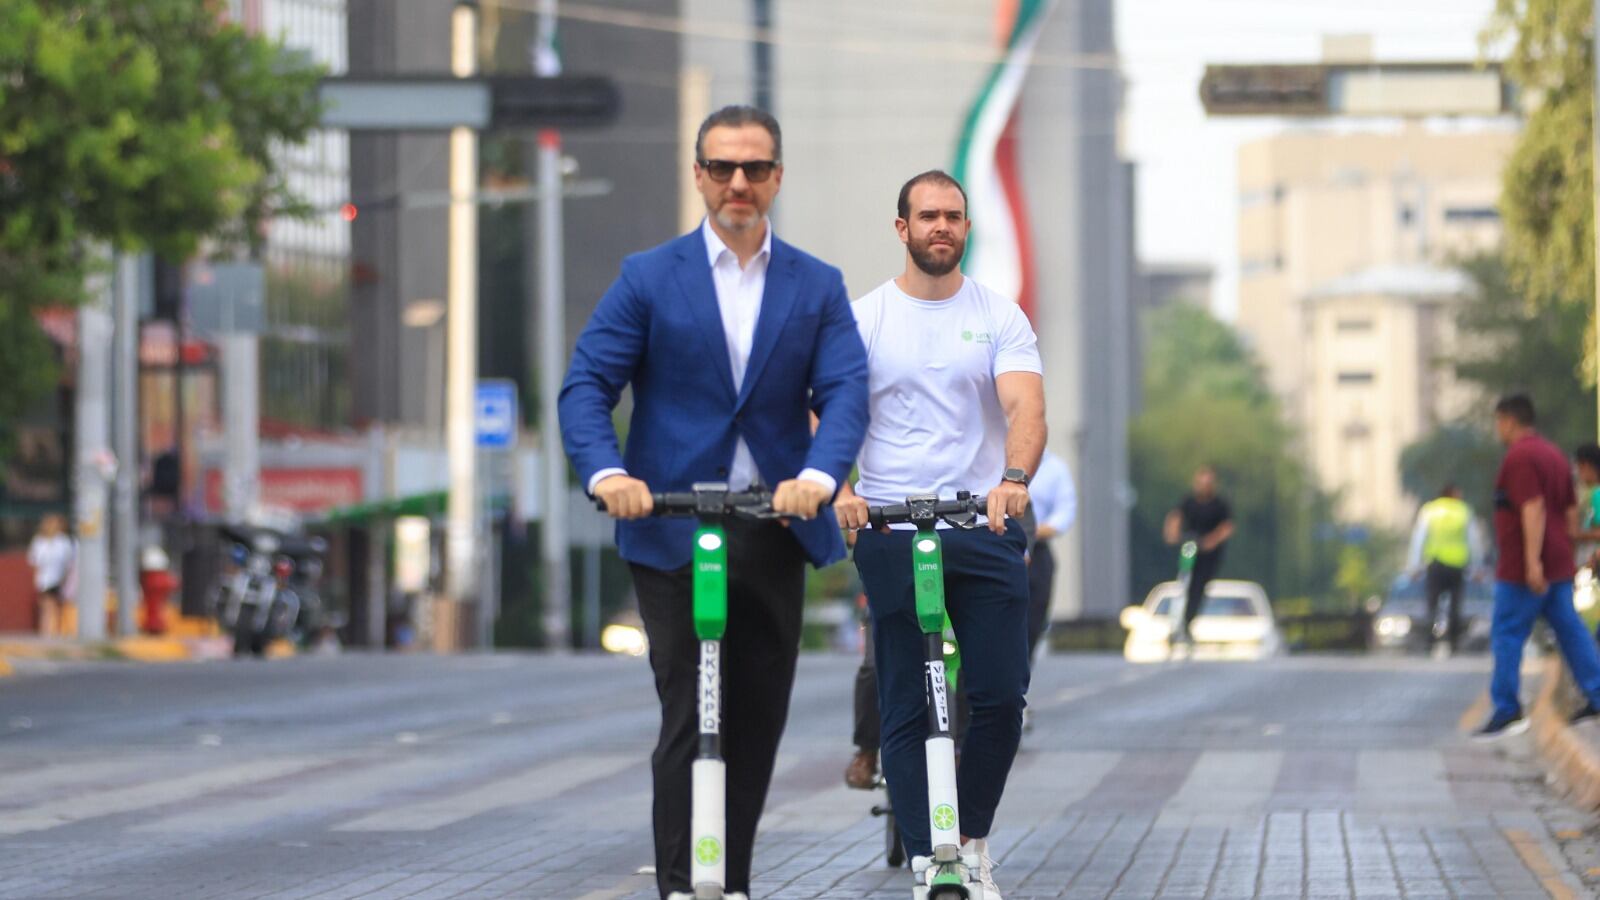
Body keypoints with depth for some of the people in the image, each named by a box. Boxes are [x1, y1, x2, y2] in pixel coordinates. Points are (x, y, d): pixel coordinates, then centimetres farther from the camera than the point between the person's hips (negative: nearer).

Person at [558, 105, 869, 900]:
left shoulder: (818, 287, 9)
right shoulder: (649, 278, 3)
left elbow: (845, 392, -4)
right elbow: (587, 384, -4)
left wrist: (819, 474, -23)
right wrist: (606, 472, -23)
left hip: (775, 530, 3)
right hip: (673, 533, -3)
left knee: (759, 722, 8)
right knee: (688, 721, -7)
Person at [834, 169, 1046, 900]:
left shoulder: (1000, 317, 6)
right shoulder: (862, 318, 6)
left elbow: (1024, 405, -9)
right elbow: (826, 410, -2)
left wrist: (1015, 478, -29)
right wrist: (836, 487, -21)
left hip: (985, 528, 0)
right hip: (891, 531, 0)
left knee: (1001, 697, -4)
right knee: (905, 708, 0)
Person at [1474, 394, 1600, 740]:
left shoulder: (1519, 456, -14)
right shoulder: (1554, 454, 16)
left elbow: (1533, 508, -24)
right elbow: (1571, 510, 20)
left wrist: (1533, 561, -27)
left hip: (1524, 569, -9)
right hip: (1558, 565, 9)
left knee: (1507, 635, -4)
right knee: (1569, 629, 10)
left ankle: (1506, 710, -6)